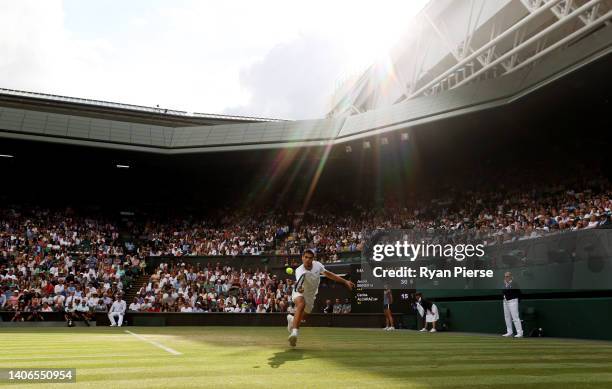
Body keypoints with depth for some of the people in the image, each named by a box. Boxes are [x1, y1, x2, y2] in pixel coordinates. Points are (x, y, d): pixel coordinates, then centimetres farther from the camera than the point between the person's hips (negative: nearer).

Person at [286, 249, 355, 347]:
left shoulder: (317, 265, -15)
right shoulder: (299, 271, -30)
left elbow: (328, 274, 1)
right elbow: (298, 284, -48)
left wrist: (345, 281, 3)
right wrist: (299, 288, -73)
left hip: (310, 296, 5)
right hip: (299, 294, -5)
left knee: (300, 317, 12)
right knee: (301, 304, -37)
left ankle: (291, 319, 49)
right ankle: (295, 332, -40)